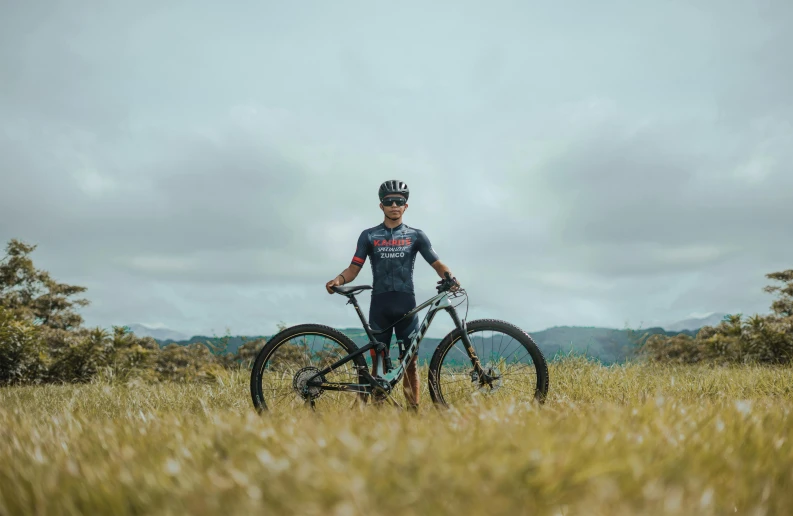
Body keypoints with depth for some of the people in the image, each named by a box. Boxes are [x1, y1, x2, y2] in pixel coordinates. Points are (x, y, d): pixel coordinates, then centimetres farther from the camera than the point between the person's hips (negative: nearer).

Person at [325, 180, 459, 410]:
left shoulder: (416, 235, 7)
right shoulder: (369, 236, 7)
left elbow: (437, 263, 1)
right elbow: (354, 268, 3)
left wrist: (450, 277, -21)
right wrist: (339, 279, -19)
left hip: (406, 304, 0)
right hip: (380, 305, 0)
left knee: (410, 361, 1)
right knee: (378, 362, 2)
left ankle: (413, 409, 6)